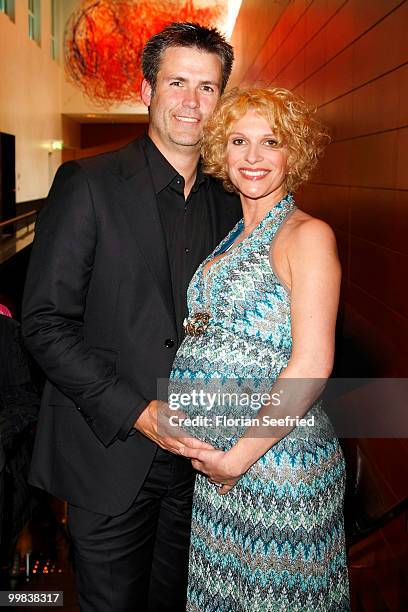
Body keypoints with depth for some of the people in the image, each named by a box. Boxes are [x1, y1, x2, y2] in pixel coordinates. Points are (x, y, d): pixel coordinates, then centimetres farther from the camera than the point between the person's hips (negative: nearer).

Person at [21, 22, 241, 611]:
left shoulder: (229, 200, 5)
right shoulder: (88, 183, -9)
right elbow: (45, 322, -12)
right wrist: (136, 412, -17)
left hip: (196, 457, 4)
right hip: (110, 457, -3)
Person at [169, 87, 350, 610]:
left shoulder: (307, 235, -11)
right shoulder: (232, 237, 11)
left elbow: (311, 366, -18)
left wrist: (240, 456, -15)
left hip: (277, 459, -7)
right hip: (216, 459, 7)